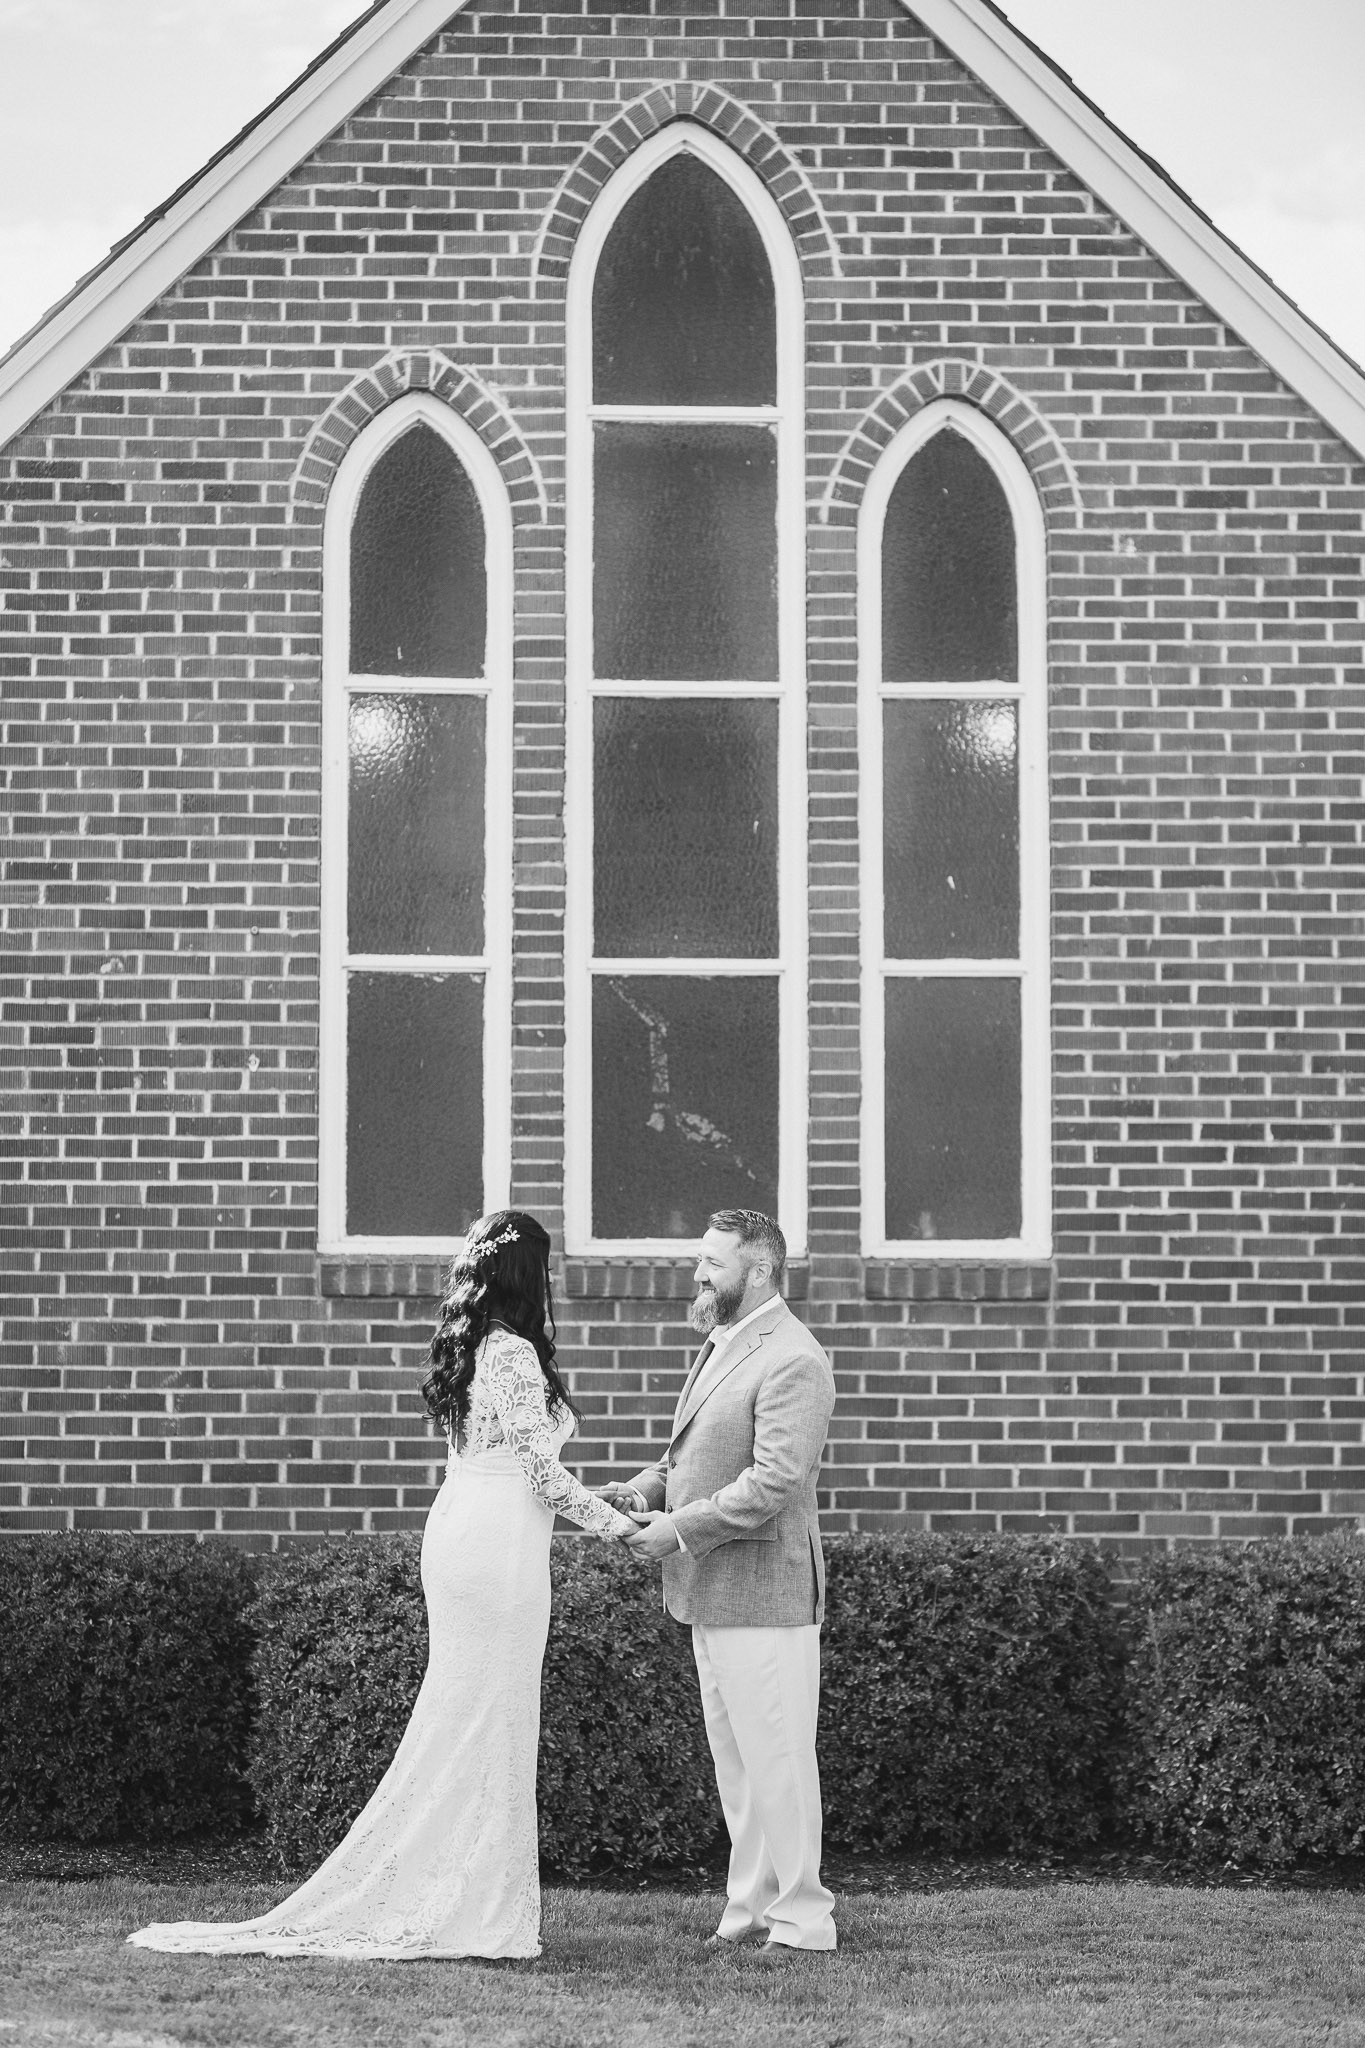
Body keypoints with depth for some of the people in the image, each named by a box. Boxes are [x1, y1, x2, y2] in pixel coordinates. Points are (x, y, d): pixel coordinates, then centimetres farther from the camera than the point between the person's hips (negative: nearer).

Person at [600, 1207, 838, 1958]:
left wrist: (679, 1529, -19)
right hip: (712, 1589, 10)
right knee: (732, 1757, 14)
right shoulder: (721, 1345, 15)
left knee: (775, 1758, -4)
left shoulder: (791, 1361, -16)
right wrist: (647, 1486, 5)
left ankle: (800, 1918, 2)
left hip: (762, 1590, -10)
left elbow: (774, 1480, -23)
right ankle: (752, 1906, 21)